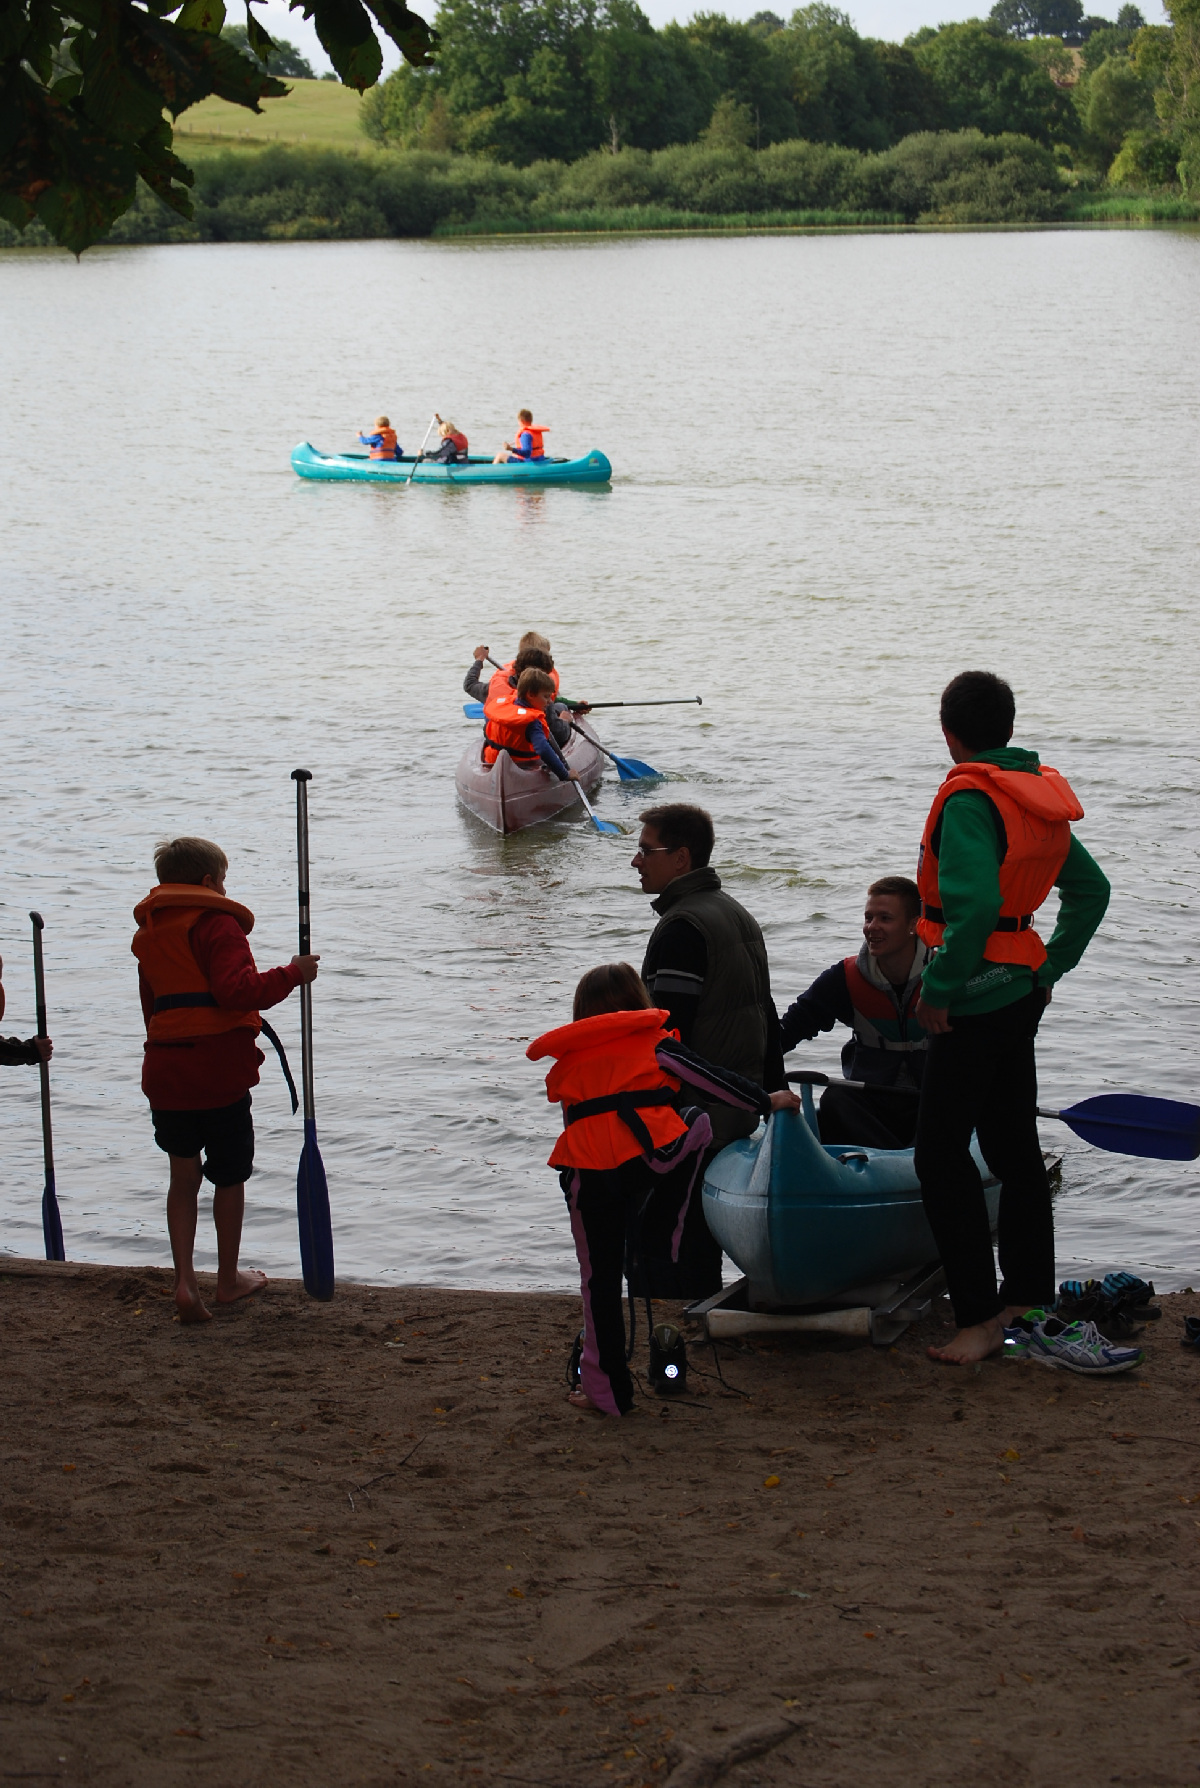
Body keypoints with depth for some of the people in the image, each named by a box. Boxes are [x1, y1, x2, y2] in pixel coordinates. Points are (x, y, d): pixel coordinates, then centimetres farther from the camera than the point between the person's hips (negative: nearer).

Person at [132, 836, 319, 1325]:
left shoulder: (149, 933, 16)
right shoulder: (216, 923, -8)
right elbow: (237, 990, -21)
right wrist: (292, 974, -11)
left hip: (164, 1070, 6)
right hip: (219, 1070, -6)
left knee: (183, 1176, 12)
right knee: (230, 1176, 10)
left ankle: (184, 1279, -1)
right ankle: (229, 1278, 20)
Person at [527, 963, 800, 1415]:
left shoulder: (568, 1063, 23)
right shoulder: (655, 1045, 15)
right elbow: (713, 1079, 15)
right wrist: (766, 1102, 28)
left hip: (586, 1175, 2)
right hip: (647, 1161, -2)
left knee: (599, 1276, 10)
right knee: (698, 1123, 26)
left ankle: (606, 1388, 13)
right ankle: (661, 1252, 23)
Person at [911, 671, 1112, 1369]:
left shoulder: (969, 799, -18)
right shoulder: (1041, 793, 9)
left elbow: (974, 903, -31)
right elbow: (1092, 890, 17)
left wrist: (939, 989, -22)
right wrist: (1051, 968, 18)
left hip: (977, 997, -9)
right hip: (1023, 992, 9)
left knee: (942, 1154, -5)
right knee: (1014, 1146, 17)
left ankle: (979, 1317, -5)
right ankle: (1031, 1295, 25)